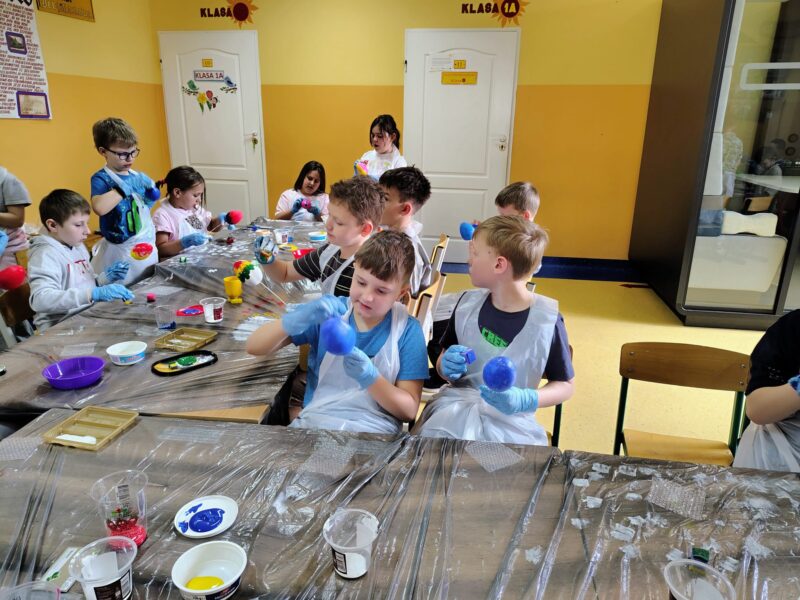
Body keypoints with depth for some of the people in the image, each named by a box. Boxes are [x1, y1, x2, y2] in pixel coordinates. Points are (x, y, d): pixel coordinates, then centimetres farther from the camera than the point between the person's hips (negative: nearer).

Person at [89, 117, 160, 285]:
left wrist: (152, 191, 2)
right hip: (121, 251, -6)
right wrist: (125, 187, -23)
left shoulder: (138, 176, 7)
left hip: (147, 248, 6)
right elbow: (99, 207, -31)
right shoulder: (101, 178, -10)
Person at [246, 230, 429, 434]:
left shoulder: (407, 331, -3)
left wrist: (370, 377, -21)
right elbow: (254, 347, -3)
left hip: (374, 432, 0)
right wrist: (297, 319, -22)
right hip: (314, 420, 0)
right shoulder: (328, 312, 1)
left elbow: (409, 410, -3)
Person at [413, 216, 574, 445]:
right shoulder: (468, 303, 1)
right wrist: (447, 367, -10)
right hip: (457, 406, 2)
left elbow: (564, 386, 1)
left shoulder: (547, 319, -10)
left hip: (510, 419, -2)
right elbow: (442, 364, 14)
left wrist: (525, 400, -17)